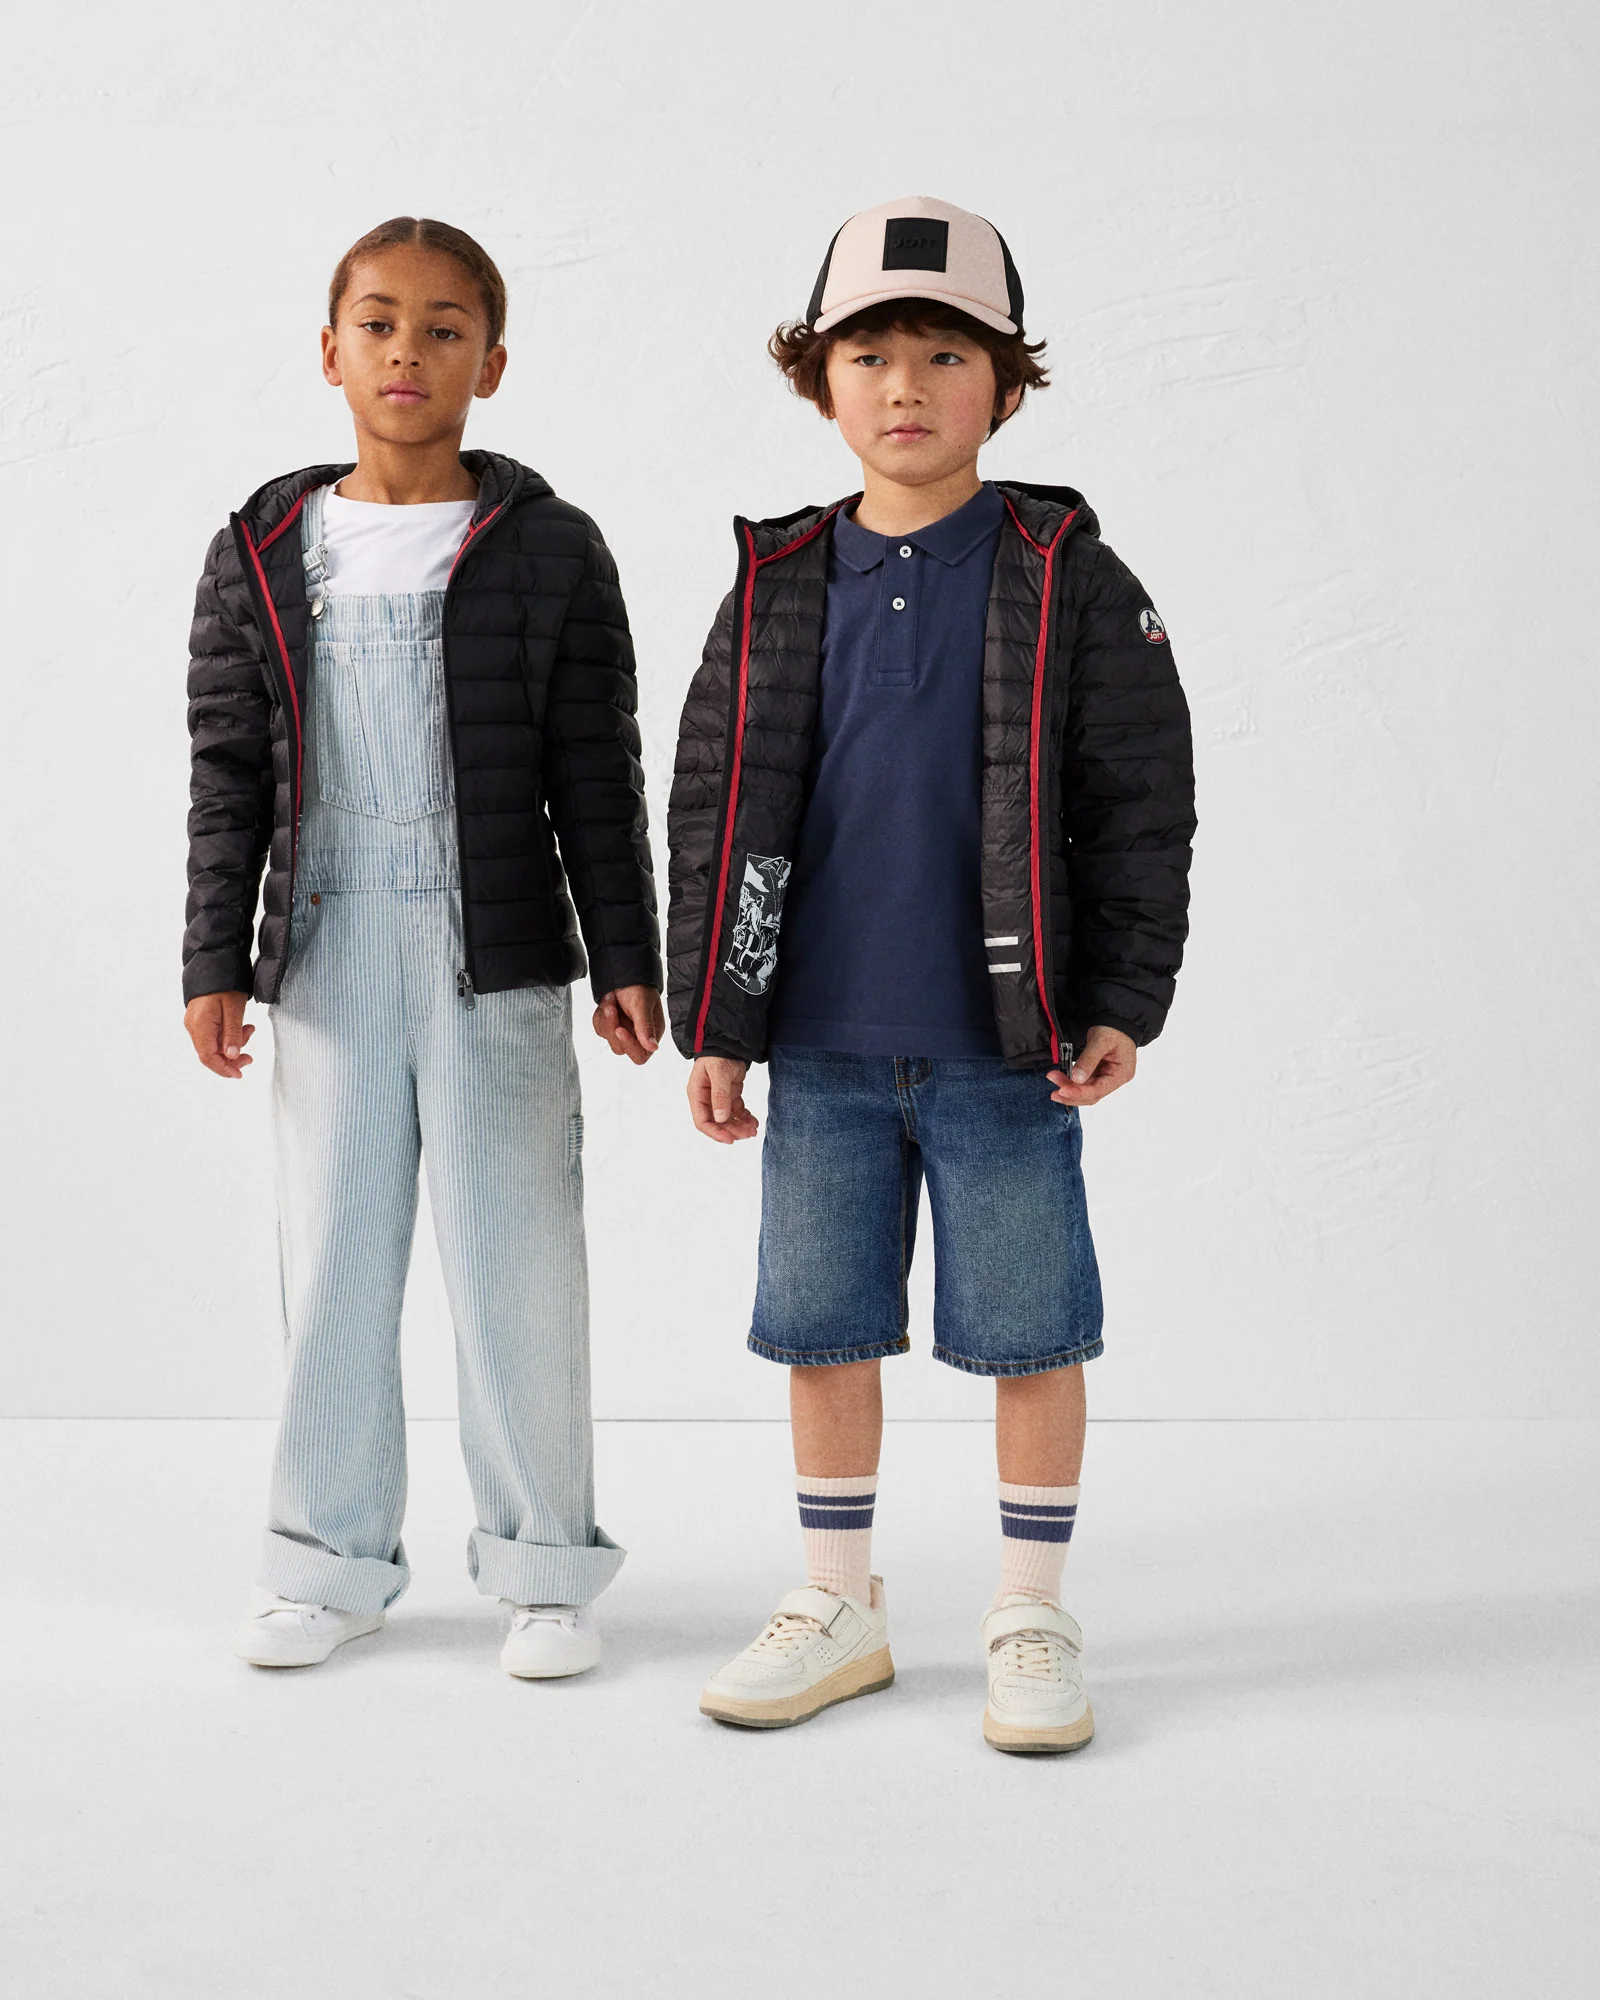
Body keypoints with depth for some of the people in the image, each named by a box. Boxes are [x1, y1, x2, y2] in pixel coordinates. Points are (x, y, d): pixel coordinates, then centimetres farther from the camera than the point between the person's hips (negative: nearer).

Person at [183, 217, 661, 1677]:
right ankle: (334, 1559, 22)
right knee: (335, 1258, 8)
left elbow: (599, 779, 1)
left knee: (516, 1259, 2)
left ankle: (544, 1562, 15)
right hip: (329, 956, 3)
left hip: (498, 958, -2)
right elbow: (231, 778, 9)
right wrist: (216, 963, 4)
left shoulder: (549, 551, 1)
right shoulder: (265, 556, 8)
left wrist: (627, 960, -2)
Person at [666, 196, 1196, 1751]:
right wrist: (711, 1022, 4)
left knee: (1029, 1331, 5)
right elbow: (716, 810, 7)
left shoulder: (1069, 580, -2)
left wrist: (1124, 1000, -7)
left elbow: (1140, 803, -1)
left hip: (1003, 1046, -3)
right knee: (823, 1325, 10)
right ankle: (839, 1608, 27)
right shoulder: (777, 588, 5)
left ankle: (1031, 1617, 21)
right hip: (823, 1047, 3)